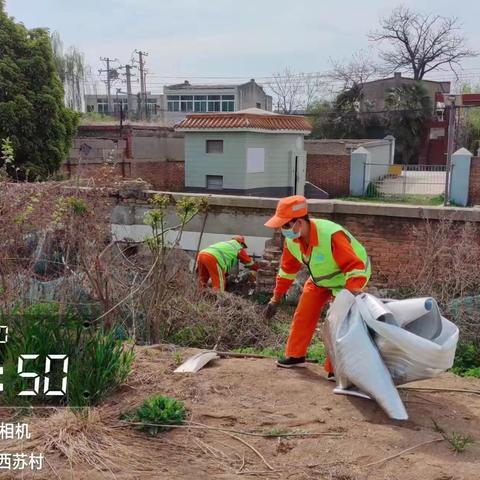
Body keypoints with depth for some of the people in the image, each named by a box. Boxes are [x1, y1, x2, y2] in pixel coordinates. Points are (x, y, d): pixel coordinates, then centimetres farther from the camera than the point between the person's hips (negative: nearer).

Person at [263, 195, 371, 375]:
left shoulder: (331, 236, -41)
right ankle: (295, 355, 26)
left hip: (347, 279, -7)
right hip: (320, 278, 7)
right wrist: (275, 300, 3)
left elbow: (355, 267, -39)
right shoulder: (291, 239, -16)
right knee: (303, 314, 7)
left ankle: (335, 368, -1)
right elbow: (287, 270, -1)